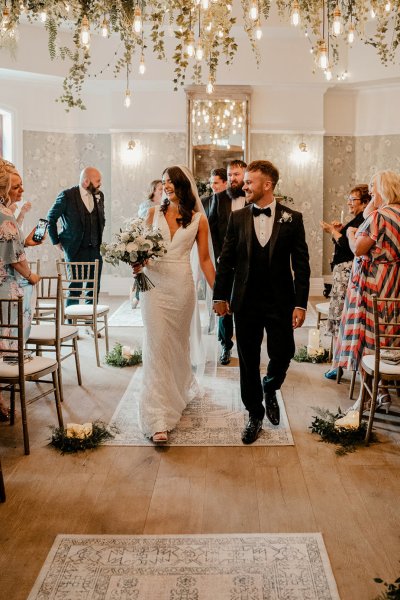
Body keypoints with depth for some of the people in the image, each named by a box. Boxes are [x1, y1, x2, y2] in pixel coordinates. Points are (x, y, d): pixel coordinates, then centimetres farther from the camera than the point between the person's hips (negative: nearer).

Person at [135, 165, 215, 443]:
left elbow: (205, 259, 4)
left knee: (179, 342, 15)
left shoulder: (198, 219, 3)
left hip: (182, 285, 0)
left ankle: (180, 391, 43)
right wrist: (138, 263, -10)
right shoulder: (154, 213, 7)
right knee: (157, 346, -7)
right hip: (154, 283, 0)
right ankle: (159, 419, -7)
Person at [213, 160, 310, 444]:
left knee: (282, 355, 3)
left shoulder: (292, 218, -2)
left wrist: (301, 303, -7)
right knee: (248, 362, 8)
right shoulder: (237, 218, 3)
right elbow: (226, 260, 6)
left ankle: (270, 389, 37)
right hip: (246, 303, 1)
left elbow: (301, 263, -3)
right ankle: (255, 415, 25)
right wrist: (220, 296, 4)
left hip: (280, 302, -1)